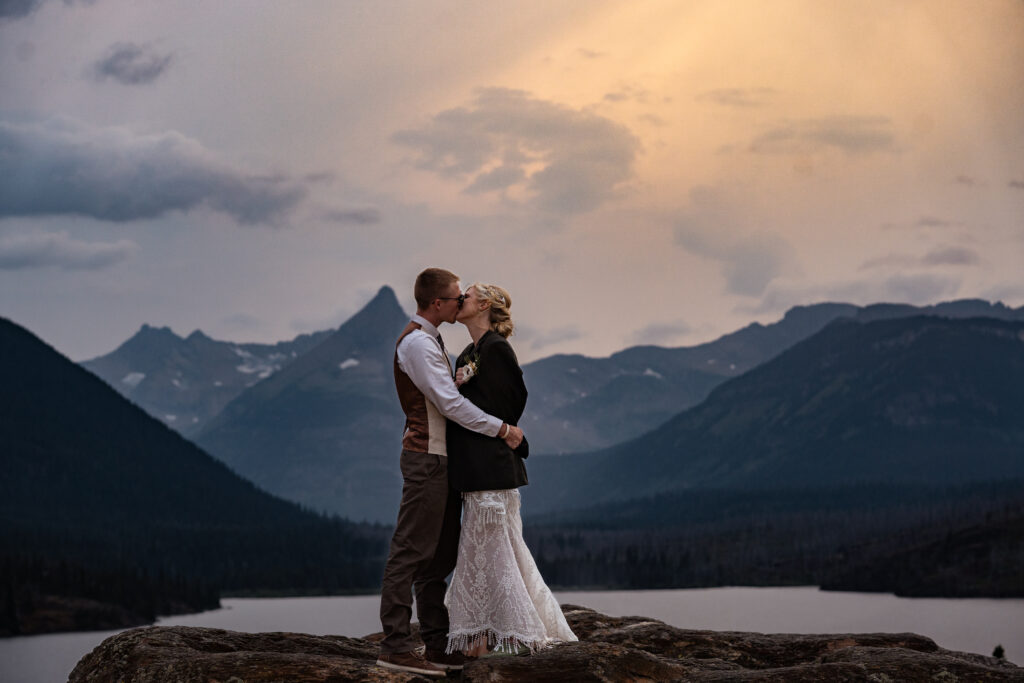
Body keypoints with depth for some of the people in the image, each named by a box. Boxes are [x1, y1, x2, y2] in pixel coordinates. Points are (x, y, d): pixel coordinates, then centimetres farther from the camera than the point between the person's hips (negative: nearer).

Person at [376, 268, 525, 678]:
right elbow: (451, 403, -22)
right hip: (426, 458, -11)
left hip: (440, 459, 11)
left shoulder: (429, 340, 18)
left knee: (440, 554, 11)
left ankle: (437, 645, 14)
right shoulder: (418, 343, -15)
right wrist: (501, 429, -17)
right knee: (411, 552, -9)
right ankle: (395, 645, -8)